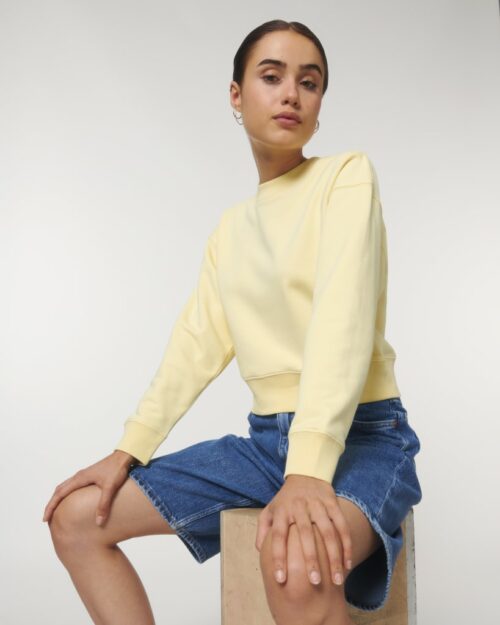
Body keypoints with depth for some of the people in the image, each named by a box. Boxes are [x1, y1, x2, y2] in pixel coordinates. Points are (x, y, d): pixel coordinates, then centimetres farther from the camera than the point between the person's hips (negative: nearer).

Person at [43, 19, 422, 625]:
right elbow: (198, 343, 8)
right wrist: (129, 450, -2)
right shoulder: (231, 225, 14)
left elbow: (342, 321, -19)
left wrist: (309, 471, -30)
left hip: (361, 435, -6)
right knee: (77, 516, 1)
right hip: (266, 438, 7)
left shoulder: (347, 175, -5)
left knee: (296, 562, -40)